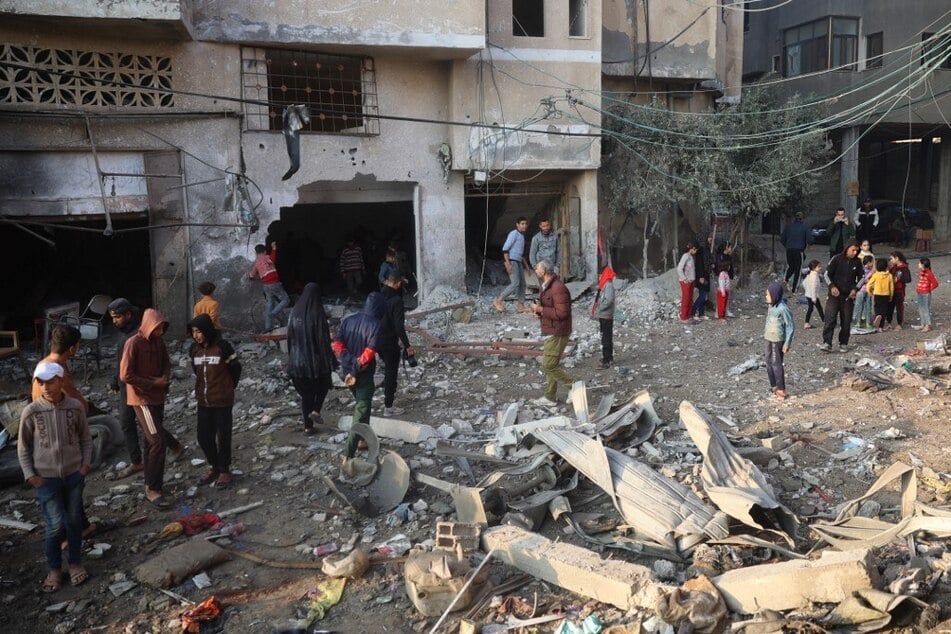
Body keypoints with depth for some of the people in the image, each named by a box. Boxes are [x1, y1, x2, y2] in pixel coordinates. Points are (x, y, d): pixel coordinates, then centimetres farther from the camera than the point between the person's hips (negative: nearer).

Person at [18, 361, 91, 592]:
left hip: (74, 474, 2)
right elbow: (23, 447, -1)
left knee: (74, 521, 12)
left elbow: (86, 438, 5)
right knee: (55, 525, -1)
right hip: (46, 478, -1)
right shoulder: (31, 412, -12)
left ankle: (75, 562, 31)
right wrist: (30, 475, -5)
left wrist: (85, 464, -2)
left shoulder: (75, 407, -8)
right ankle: (54, 568, 21)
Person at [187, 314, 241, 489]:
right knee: (204, 437, 10)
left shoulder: (223, 347, -15)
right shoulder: (194, 349, 1)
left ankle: (224, 471, 20)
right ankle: (213, 467, 29)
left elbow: (236, 368, -3)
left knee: (223, 436, 5)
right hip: (203, 401, 5)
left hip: (222, 401, -5)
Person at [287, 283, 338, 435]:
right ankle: (316, 410, 6)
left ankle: (308, 427, 19)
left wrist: (293, 358, 17)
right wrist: (331, 362, -7)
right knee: (324, 383, 24)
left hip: (298, 361, 4)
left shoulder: (294, 312, -2)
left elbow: (289, 337, 6)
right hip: (316, 360, -4)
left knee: (305, 393, 16)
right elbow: (324, 340, -16)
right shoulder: (318, 314, -17)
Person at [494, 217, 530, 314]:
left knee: (522, 284, 6)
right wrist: (508, 264, -23)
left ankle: (520, 305, 12)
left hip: (518, 262, 9)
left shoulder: (522, 236, 18)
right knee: (515, 283, -18)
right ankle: (498, 301, -10)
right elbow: (505, 249, -16)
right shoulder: (513, 234, -10)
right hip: (512, 261, -9)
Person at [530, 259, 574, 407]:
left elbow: (561, 312, -27)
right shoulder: (547, 286, 11)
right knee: (550, 365, 15)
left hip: (557, 334, -10)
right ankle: (550, 398, 24)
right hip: (550, 332, 10)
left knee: (548, 366, -7)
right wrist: (539, 311, 5)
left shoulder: (558, 288, -22)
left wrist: (541, 309, -20)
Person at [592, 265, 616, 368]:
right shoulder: (604, 285, 14)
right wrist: (596, 311, 7)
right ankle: (610, 358, 29)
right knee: (607, 338, 18)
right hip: (603, 316, 10)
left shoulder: (609, 285, -16)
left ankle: (606, 361, -8)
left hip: (606, 317, -10)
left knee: (605, 339, -9)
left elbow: (609, 300, -27)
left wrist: (598, 310, -21)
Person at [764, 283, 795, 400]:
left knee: (776, 364, -3)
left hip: (778, 340, -8)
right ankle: (774, 386, 28)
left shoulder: (783, 308, -18)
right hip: (769, 339, 9)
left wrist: (787, 343, -16)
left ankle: (781, 390, 7)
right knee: (769, 363, 15)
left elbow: (790, 326, -15)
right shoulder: (771, 306, 6)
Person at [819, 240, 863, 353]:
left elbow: (860, 278, 14)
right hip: (834, 294, -3)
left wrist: (855, 289, -2)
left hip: (849, 296, 3)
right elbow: (827, 274, -2)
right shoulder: (836, 259, -5)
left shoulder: (857, 263, 4)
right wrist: (832, 286, -16)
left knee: (846, 321, 5)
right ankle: (827, 343, -14)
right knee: (830, 319, -12)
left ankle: (843, 344, 15)